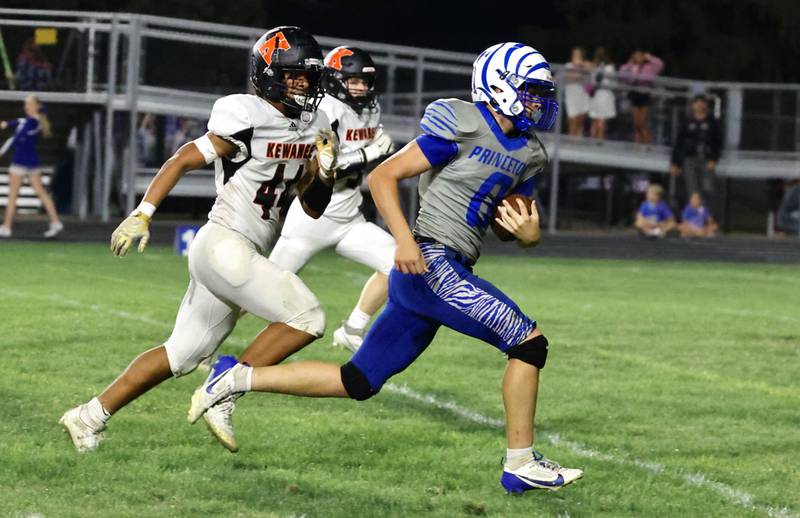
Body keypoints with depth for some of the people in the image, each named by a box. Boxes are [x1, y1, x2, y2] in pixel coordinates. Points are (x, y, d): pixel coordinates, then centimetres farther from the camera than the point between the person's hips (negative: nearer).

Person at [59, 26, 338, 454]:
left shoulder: (313, 128, 11)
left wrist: (324, 173, -4)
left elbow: (314, 209, 16)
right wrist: (142, 215, -15)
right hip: (224, 246, -9)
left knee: (183, 353, 13)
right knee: (306, 318, -15)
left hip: (243, 256, 9)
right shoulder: (246, 118, -13)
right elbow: (183, 161, -9)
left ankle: (89, 417, 20)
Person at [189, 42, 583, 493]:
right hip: (432, 264, -9)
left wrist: (528, 231, -3)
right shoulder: (463, 126, -9)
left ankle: (237, 377, 14)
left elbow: (523, 225, 22)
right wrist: (405, 239, -20)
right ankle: (522, 464, -2)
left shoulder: (527, 155, 16)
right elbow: (384, 176, -8)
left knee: (357, 382, 9)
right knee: (529, 341, -10)